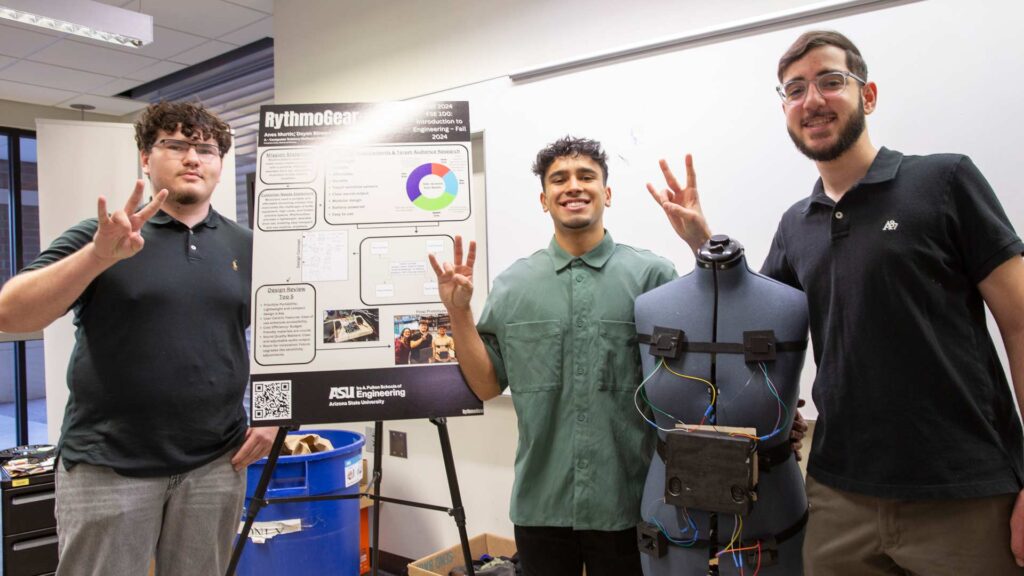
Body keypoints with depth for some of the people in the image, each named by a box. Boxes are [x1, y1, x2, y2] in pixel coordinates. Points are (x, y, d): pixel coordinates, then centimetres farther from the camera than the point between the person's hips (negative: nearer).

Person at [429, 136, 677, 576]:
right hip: (541, 504, 2)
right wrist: (458, 312, -7)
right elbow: (487, 386, 5)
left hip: (628, 503, -1)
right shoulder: (513, 284, 2)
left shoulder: (652, 274, -5)